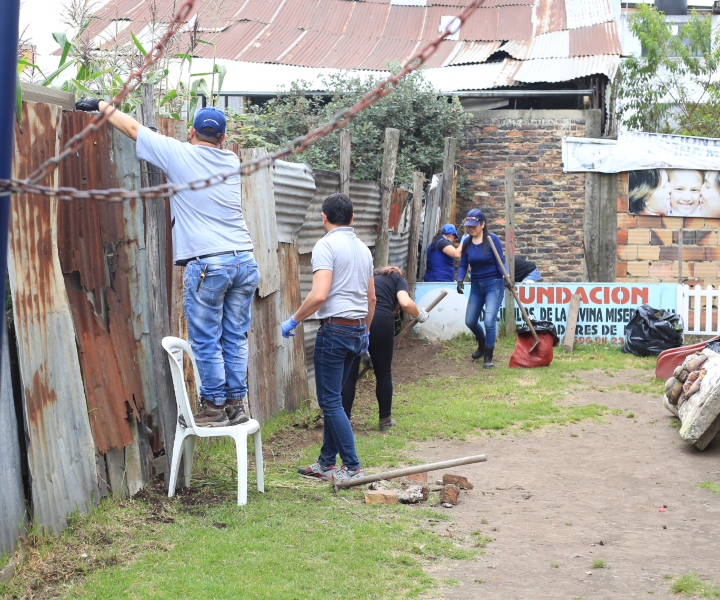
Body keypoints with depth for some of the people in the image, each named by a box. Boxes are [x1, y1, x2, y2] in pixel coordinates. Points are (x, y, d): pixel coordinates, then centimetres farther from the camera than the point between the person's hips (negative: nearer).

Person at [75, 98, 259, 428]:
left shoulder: (178, 154, 0)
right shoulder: (231, 161, 15)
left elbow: (132, 126, 10)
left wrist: (100, 104, 25)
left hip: (206, 264, -5)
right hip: (245, 261, 5)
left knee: (206, 342, 3)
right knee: (235, 338, 10)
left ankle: (214, 406, 8)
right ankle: (236, 404, 14)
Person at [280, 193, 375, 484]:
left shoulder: (326, 245, -12)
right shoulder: (363, 248, 14)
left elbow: (319, 294, -23)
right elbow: (371, 299, 21)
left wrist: (294, 320, -11)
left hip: (334, 327, -9)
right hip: (357, 330, 9)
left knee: (330, 401, -3)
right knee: (331, 399, 16)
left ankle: (352, 467, -4)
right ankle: (326, 463, 22)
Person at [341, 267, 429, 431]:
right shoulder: (398, 278, 21)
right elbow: (405, 303, -2)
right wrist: (420, 315, 19)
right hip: (381, 319, -3)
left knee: (349, 375, 8)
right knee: (384, 373, 15)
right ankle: (385, 419, 26)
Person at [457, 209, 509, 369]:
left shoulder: (492, 239, -11)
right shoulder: (467, 242, 2)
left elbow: (501, 262, -10)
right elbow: (463, 265, 6)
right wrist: (460, 280, -11)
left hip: (493, 284, -5)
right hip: (476, 285, 6)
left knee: (489, 321, -15)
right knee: (470, 321, 9)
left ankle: (488, 358, -4)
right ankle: (482, 344, 39)